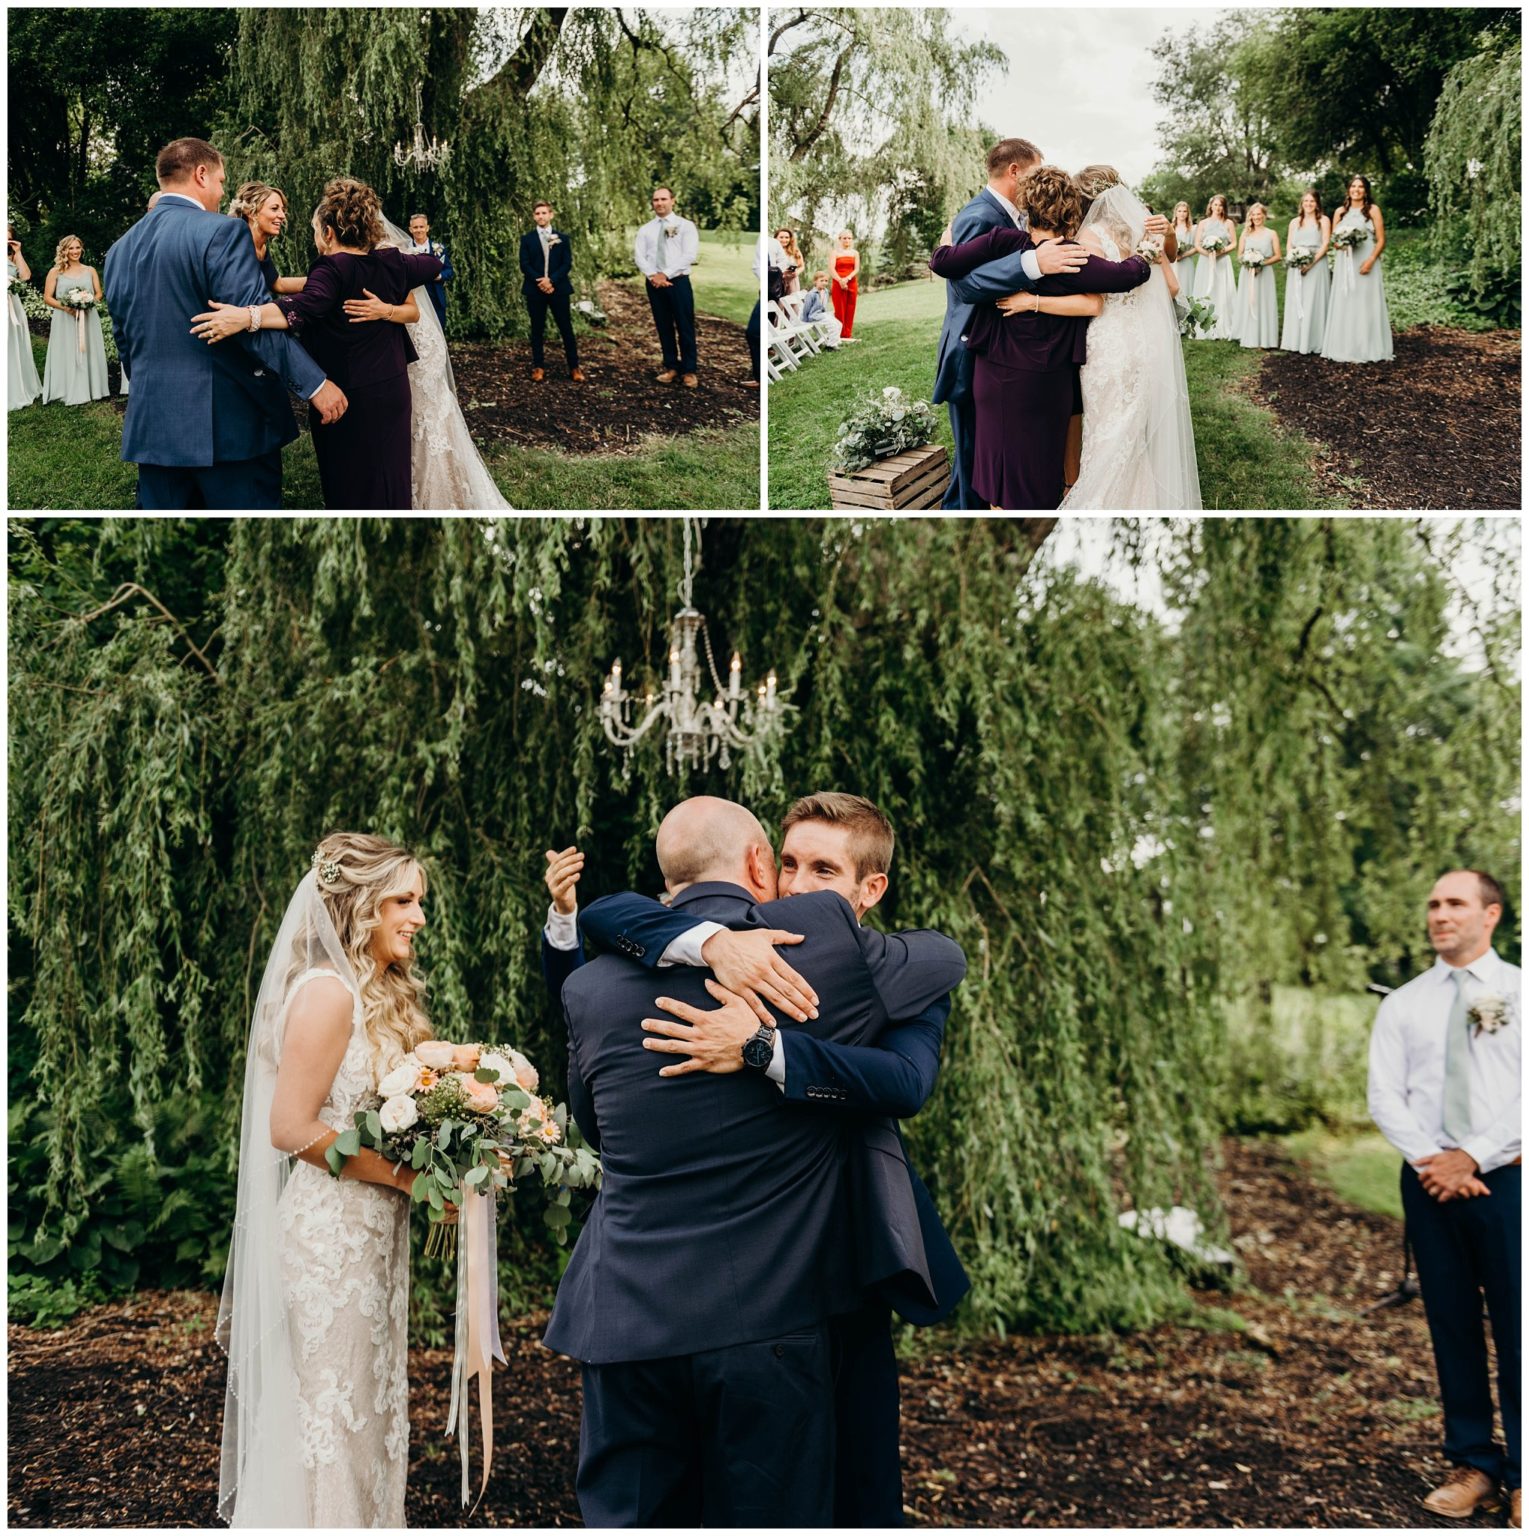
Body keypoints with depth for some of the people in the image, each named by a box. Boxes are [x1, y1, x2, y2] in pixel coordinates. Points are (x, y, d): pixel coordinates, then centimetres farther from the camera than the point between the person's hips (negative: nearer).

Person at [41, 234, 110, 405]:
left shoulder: (90, 271, 11)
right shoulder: (55, 272, 3)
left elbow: (99, 294, 10)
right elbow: (47, 298, 0)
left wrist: (89, 302, -11)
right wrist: (66, 307, -15)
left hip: (88, 319, 2)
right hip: (65, 321, -2)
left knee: (89, 353, 4)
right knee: (68, 356, -3)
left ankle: (91, 389, 11)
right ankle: (71, 392, 1)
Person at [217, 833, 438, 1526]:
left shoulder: (380, 993, 12)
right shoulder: (328, 991, -16)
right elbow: (292, 1128, -20)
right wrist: (409, 1175, -16)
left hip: (370, 1234, 9)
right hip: (329, 1231, -9)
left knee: (365, 1410, 16)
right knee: (328, 1413, 1)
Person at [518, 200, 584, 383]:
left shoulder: (562, 238, 9)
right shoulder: (527, 239, 8)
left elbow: (567, 264, 0)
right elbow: (524, 265, 0)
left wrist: (551, 280, -14)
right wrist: (539, 281, -15)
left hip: (558, 289, 0)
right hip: (535, 290, 0)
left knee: (566, 329, 0)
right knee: (537, 330, 3)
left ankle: (574, 367, 5)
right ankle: (538, 367, 9)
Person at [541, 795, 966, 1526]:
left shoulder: (593, 986, 3)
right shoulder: (826, 934, -4)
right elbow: (947, 956, 15)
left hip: (627, 1321, 3)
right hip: (770, 1320, -2)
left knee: (628, 1515, 13)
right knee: (772, 1515, 10)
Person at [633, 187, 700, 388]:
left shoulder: (686, 226, 0)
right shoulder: (645, 230, 11)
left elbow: (689, 255, -10)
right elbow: (640, 256, 3)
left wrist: (666, 274, -16)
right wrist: (653, 275, -15)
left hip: (678, 281, -3)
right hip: (654, 283, 3)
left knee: (685, 327, -3)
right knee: (663, 326, 7)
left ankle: (689, 370, 2)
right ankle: (670, 367, 15)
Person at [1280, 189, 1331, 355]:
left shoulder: (1323, 220, 4)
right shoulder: (1295, 222, 16)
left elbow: (1325, 245, -4)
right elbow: (1289, 246, 13)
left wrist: (1311, 262, -16)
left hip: (1316, 265, -4)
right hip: (1296, 267, 4)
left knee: (1313, 303, -6)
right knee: (1295, 303, 3)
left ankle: (1312, 342, -5)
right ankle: (1294, 341, 6)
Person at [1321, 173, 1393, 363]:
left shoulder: (1373, 209, 2)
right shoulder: (1341, 212, 13)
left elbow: (1381, 240, -2)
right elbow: (1333, 238, 15)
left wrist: (1370, 261, -16)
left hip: (1366, 263, -3)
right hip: (1344, 264, 3)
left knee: (1366, 305, -4)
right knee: (1344, 306, 1)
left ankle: (1368, 349, -1)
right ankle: (1344, 348, 4)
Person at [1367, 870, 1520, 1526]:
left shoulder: (1520, 992, 1)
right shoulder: (1402, 1005, 8)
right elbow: (1385, 1096, 2)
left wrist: (1474, 1156, -14)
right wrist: (1433, 1161, -11)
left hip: (1506, 1180, -3)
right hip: (1429, 1183, 3)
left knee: (1517, 1327, 0)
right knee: (1452, 1326, 7)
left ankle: (1521, 1474, 10)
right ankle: (1471, 1464, 16)